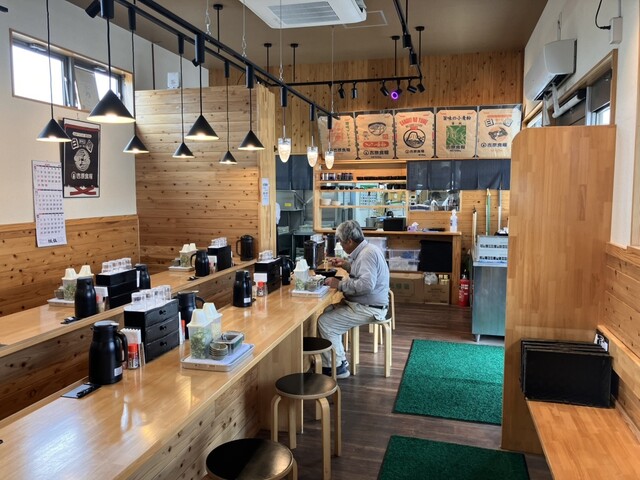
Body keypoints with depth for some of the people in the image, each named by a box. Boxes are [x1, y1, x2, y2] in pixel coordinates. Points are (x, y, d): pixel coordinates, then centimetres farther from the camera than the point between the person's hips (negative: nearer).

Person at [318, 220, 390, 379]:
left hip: (369, 309, -11)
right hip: (365, 304, 11)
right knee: (327, 311, 13)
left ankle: (337, 367, -1)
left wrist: (340, 284, -24)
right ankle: (338, 359, 15)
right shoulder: (366, 250, 10)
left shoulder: (367, 254, -22)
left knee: (325, 322, -14)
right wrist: (346, 265, 17)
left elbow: (366, 285, -34)